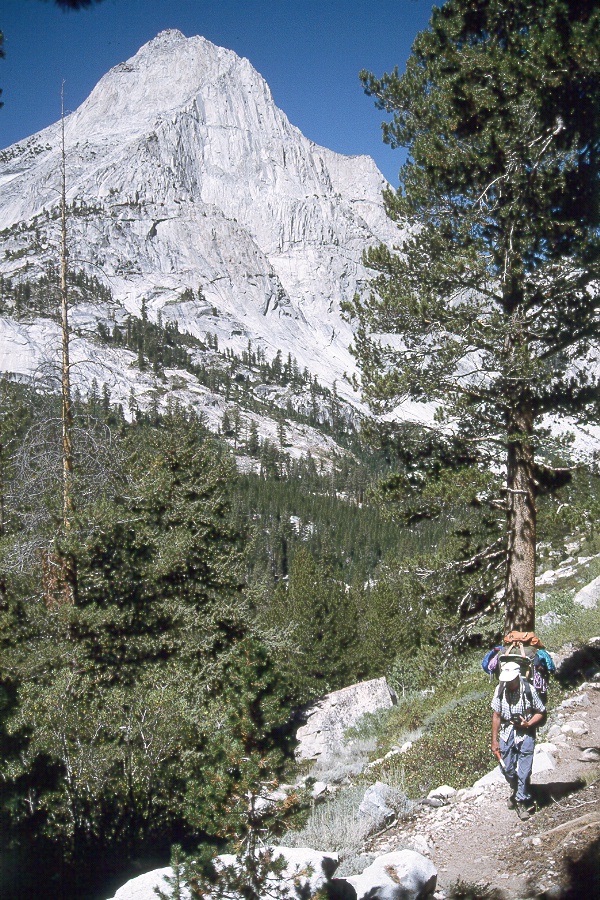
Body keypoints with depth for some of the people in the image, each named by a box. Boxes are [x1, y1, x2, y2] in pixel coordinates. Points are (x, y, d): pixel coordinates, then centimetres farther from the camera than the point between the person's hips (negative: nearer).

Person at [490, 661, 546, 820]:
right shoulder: (500, 690, -6)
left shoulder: (529, 690, -14)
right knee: (507, 769, 10)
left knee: (524, 771, -4)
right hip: (507, 733, 3)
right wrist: (494, 740, 4)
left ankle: (522, 801, 15)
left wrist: (528, 724, -19)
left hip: (525, 734, -3)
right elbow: (496, 715, 2)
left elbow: (540, 712, -2)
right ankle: (517, 792, 38)